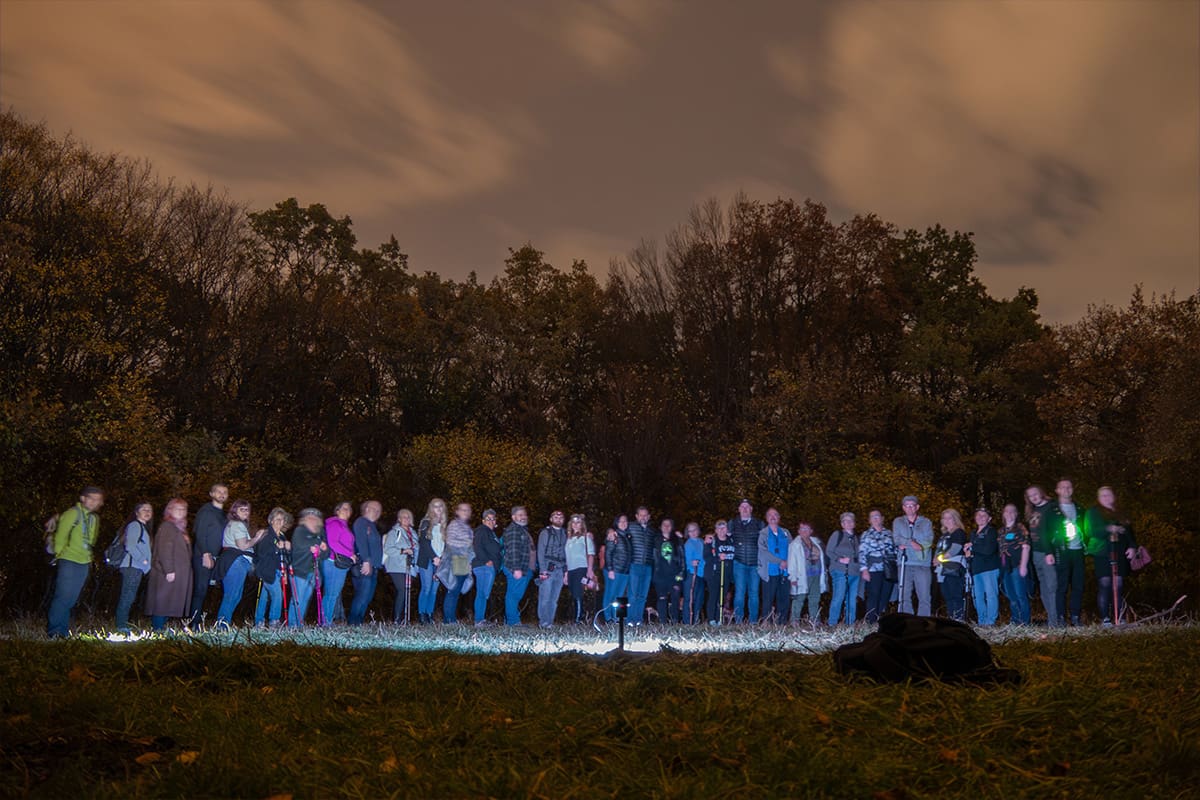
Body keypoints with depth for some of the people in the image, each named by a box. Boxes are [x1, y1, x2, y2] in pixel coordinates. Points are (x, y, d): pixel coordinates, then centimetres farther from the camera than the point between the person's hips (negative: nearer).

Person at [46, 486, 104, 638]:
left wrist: (89, 558, 14)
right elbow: (61, 535, -9)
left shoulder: (95, 518, 15)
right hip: (69, 561, -7)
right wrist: (60, 554, -5)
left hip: (84, 563, 7)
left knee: (72, 599, 10)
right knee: (63, 597, -9)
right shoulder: (73, 513, -7)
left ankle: (64, 630, 15)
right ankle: (54, 631, -5)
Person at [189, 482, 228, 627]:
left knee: (203, 591, 6)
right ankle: (194, 624, -6)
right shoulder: (205, 511, -5)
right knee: (200, 590, -8)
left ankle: (197, 622, 7)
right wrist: (205, 554, -18)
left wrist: (218, 557, 11)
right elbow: (200, 534, -11)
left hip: (215, 557, 7)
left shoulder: (223, 514, 19)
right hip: (203, 557, -7)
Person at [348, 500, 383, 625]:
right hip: (364, 566, -9)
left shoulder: (373, 526, 24)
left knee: (368, 597, 6)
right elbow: (361, 542, -15)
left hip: (373, 567, 9)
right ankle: (352, 623, -9)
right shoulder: (361, 522, -3)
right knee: (363, 596, -13)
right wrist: (366, 561, -23)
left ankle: (358, 623, 9)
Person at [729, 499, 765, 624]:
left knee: (754, 593, 1)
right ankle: (738, 621, -1)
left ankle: (753, 622, 8)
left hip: (755, 563, 1)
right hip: (739, 563, -1)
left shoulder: (759, 523, 10)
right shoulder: (732, 523, 10)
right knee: (739, 592, -6)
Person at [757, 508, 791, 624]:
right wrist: (780, 562, -13)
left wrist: (788, 563, -7)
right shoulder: (763, 534, 5)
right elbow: (763, 552, -6)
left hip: (785, 572, 3)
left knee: (784, 600, 2)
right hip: (770, 572, -3)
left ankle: (781, 624, 9)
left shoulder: (786, 533, 17)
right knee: (768, 600, -4)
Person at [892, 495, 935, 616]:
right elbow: (897, 539, 0)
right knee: (905, 597, 0)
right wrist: (911, 542, -16)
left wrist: (905, 544, -11)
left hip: (922, 564, -1)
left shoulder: (926, 522, 11)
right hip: (905, 564, 1)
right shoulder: (898, 522, 14)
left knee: (924, 597, -6)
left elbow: (929, 541, -2)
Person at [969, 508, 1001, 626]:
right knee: (978, 597, 6)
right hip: (976, 569, 7)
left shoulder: (991, 531, -1)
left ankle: (990, 622, -10)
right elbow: (968, 549, 25)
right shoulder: (973, 534, 22)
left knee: (991, 595, -10)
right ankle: (981, 622, 12)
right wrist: (968, 554, 2)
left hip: (989, 568, -7)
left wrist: (972, 547, -7)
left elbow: (989, 549, -15)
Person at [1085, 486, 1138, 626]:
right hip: (1102, 553, -4)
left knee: (1119, 586, 0)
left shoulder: (1121, 514, 21)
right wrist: (1108, 529, -23)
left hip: (1119, 554, 4)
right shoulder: (1093, 512, 6)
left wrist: (1132, 547, 3)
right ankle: (1104, 618, -6)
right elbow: (1091, 531, -8)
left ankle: (1119, 617, 3)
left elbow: (1129, 532, 19)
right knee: (1104, 585, -9)